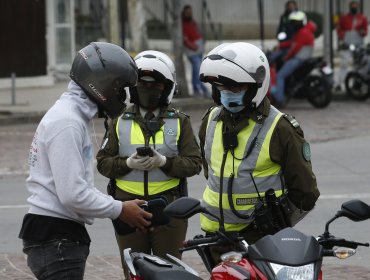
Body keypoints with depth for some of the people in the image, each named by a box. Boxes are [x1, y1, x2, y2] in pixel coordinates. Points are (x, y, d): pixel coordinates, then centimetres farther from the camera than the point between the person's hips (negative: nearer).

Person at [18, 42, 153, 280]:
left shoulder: (74, 115, 18)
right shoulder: (67, 122, -17)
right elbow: (72, 194, -23)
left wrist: (121, 206, 10)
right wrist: (120, 210, -12)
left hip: (62, 236, 11)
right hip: (55, 239, -11)